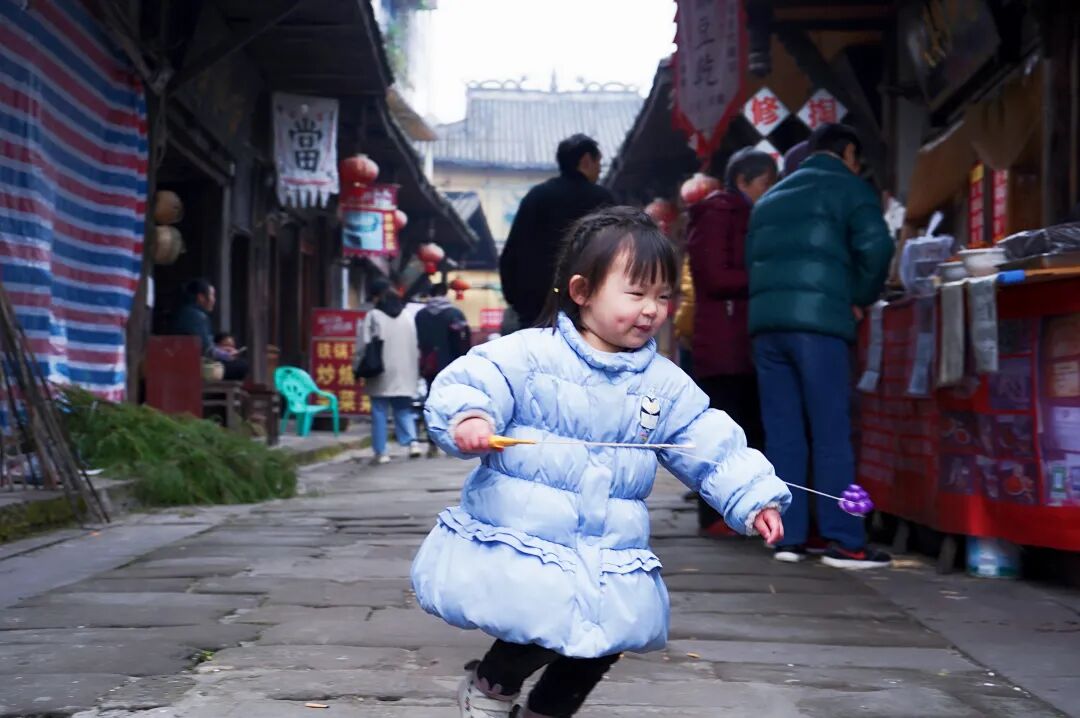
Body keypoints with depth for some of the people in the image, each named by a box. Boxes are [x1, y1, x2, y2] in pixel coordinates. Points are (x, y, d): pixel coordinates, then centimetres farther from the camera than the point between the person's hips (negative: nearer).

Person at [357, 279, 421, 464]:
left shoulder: (373, 316, -6)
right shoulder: (408, 316, 8)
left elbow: (363, 345, -7)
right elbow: (416, 346, 11)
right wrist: (415, 372, 17)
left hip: (381, 373, -4)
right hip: (405, 374, 4)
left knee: (379, 413, 4)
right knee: (403, 410, 13)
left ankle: (381, 452, 2)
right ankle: (412, 441, -7)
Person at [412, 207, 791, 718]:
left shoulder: (666, 385, 6)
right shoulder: (529, 354, -8)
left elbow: (714, 449, 7)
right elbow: (466, 384, -17)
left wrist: (755, 497, -4)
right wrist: (467, 417, -38)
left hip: (608, 557, 5)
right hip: (515, 544, -5)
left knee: (618, 622, -6)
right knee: (546, 617, -23)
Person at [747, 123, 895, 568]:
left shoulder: (770, 198, 28)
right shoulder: (849, 187, 8)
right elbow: (875, 247, -6)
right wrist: (862, 297, 8)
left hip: (765, 320, 6)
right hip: (818, 320, -6)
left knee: (782, 434, 6)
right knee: (831, 434, -5)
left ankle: (789, 536, 6)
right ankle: (844, 541, -6)